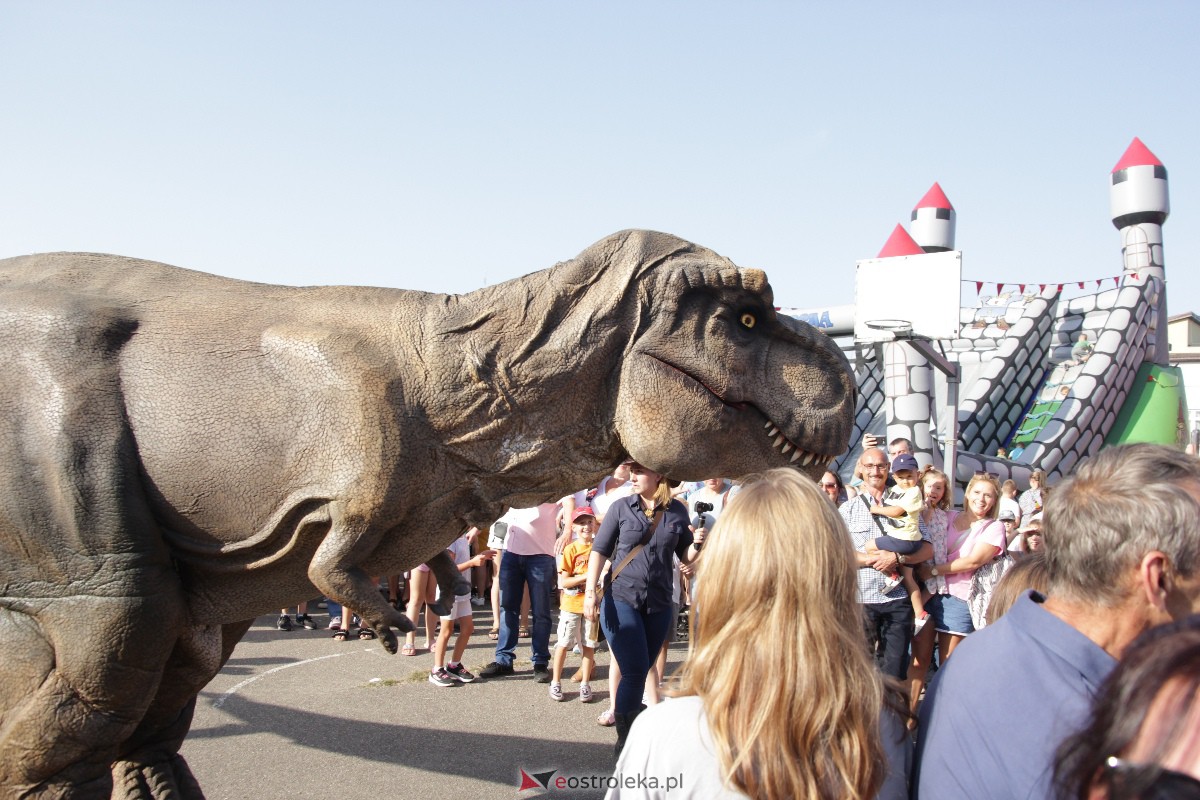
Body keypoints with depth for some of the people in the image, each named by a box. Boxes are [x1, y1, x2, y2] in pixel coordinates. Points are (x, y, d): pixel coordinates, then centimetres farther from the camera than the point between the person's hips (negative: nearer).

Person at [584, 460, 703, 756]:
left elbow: (685, 556, 11)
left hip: (659, 605, 3)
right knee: (634, 672, -7)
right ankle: (626, 741, 6)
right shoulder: (621, 507, -2)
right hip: (621, 600, -2)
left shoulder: (677, 512, 3)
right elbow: (600, 550, -2)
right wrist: (590, 592, -10)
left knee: (639, 673, 11)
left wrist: (697, 545, -10)